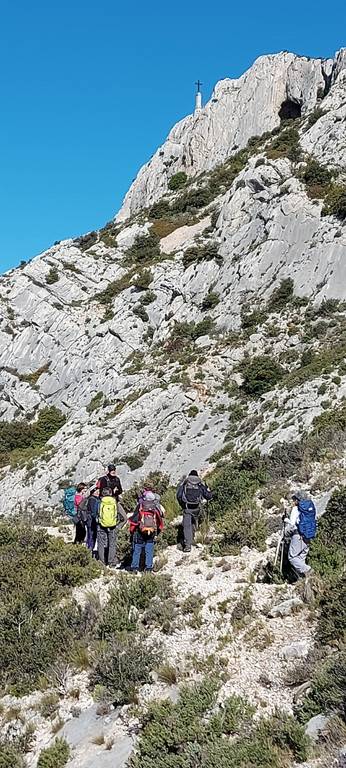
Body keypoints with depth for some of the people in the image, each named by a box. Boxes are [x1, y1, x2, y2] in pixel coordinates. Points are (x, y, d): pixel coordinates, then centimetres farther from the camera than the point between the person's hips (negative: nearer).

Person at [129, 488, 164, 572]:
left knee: (137, 550, 9)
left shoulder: (140, 506, -7)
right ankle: (148, 567, 8)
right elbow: (160, 521, 11)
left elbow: (134, 519, -6)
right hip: (152, 533, 2)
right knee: (149, 551, 9)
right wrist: (158, 531, 24)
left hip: (140, 532, -2)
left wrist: (131, 531, 4)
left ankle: (135, 567, 10)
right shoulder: (156, 508, 1)